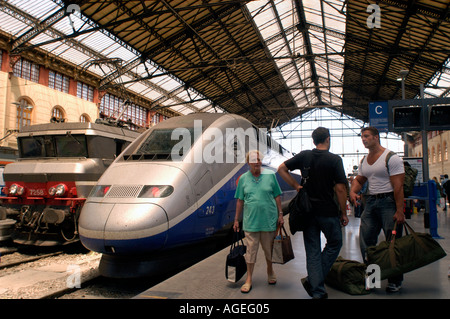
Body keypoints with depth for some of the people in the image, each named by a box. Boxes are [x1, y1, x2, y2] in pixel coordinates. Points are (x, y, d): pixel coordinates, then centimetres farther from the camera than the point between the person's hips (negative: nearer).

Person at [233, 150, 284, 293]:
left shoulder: (270, 175, 1)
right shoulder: (243, 178, 3)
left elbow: (277, 196, 5)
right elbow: (240, 200, 7)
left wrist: (280, 214, 3)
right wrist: (236, 220, 8)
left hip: (269, 219, 0)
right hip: (250, 221, 0)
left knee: (269, 248, 14)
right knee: (251, 249, 4)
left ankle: (270, 271, 39)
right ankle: (249, 279, 17)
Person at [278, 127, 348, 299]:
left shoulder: (304, 156, 2)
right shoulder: (334, 159, -9)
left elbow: (281, 169, 4)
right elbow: (340, 189, -12)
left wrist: (296, 185, 5)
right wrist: (343, 213, -2)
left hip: (308, 210, 4)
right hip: (328, 212, -3)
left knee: (312, 250, 10)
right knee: (334, 244, 18)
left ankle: (317, 290, 13)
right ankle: (313, 280, 12)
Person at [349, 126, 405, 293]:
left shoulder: (391, 158, -8)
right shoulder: (364, 161, 13)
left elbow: (398, 186, -13)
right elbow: (359, 180, 22)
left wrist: (399, 210, -17)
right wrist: (353, 192, 0)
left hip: (388, 201, -7)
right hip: (370, 202, 7)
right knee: (365, 241, 7)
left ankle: (395, 281, 14)